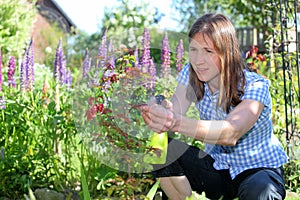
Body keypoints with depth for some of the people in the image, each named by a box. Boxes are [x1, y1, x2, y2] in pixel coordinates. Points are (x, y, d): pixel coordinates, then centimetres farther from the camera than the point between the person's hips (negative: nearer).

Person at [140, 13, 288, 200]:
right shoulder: (191, 74, -6)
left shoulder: (255, 86, -23)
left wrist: (177, 123, -56)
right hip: (217, 165, 5)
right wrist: (157, 112, -46)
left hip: (260, 168, -5)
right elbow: (173, 112, -20)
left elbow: (231, 133, -41)